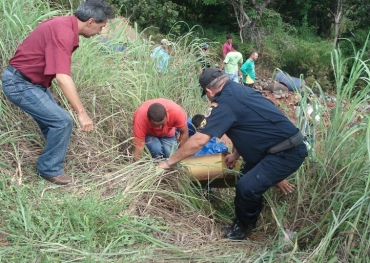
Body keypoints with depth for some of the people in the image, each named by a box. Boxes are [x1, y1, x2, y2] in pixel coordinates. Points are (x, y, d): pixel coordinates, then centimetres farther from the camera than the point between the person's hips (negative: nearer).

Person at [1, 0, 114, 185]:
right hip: (20, 83, -10)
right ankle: (50, 170, 6)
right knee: (62, 121, -11)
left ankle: (48, 165, 34)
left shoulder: (64, 24, 5)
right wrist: (81, 112, -34)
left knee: (53, 121, 18)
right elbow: (62, 78, -36)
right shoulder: (63, 32, -27)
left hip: (30, 81, 10)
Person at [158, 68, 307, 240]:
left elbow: (199, 140, -20)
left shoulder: (225, 102, -18)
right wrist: (235, 155, 32)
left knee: (247, 187, -15)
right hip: (283, 146, 10)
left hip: (288, 153, -10)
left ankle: (243, 226, 12)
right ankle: (249, 219, 39)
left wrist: (169, 162, -8)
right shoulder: (238, 90, 10)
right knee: (249, 177, 22)